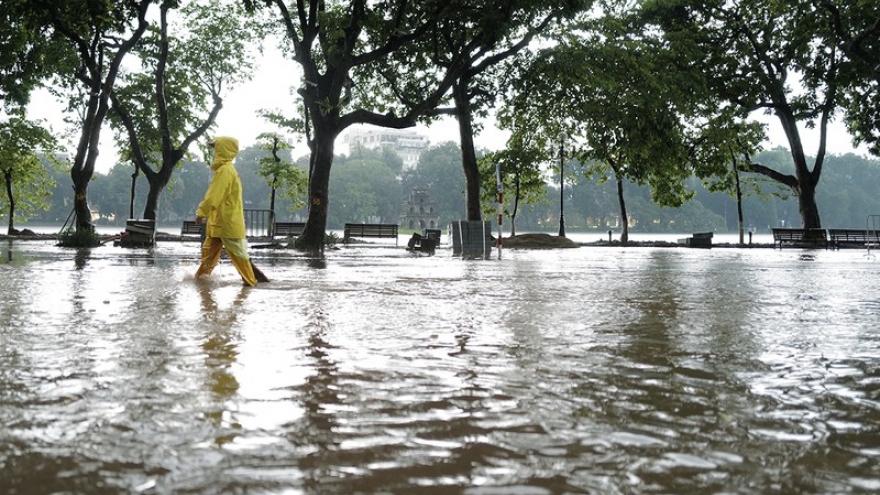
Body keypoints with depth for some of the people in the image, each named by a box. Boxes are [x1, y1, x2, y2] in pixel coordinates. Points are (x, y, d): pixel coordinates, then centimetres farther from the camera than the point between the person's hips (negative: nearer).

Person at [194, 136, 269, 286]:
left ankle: (253, 281, 4)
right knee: (209, 251, 14)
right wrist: (206, 212, 22)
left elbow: (214, 197, -24)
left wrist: (201, 212, -14)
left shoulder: (225, 170, -19)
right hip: (220, 221, 10)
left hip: (227, 222, -10)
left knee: (237, 254, -2)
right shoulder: (225, 169, 14)